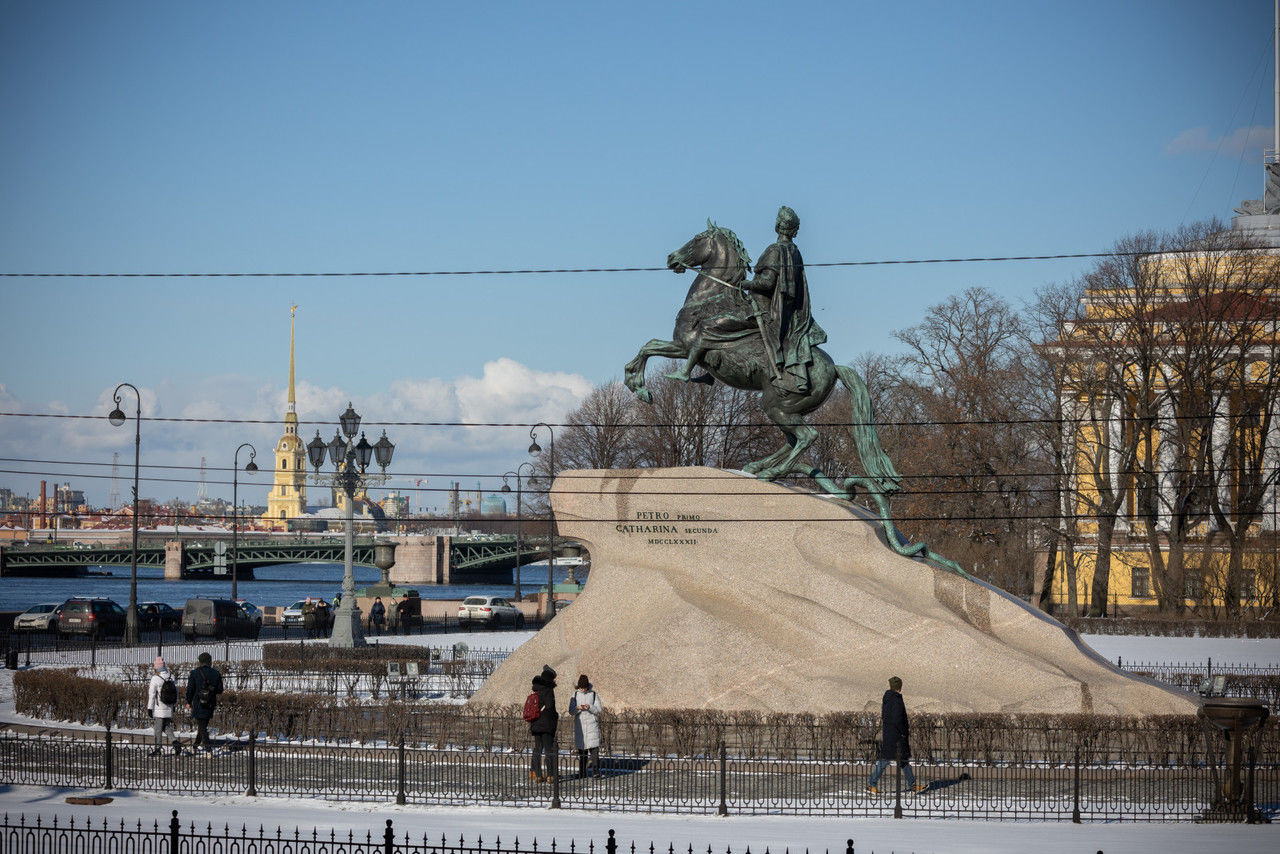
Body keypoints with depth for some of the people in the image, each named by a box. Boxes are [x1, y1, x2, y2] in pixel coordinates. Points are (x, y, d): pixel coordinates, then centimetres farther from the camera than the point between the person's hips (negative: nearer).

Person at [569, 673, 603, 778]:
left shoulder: (593, 694, 3)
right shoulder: (575, 695, 8)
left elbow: (598, 710, -1)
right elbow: (571, 711, 3)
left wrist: (590, 707, -19)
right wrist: (578, 708, -18)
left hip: (592, 724, -2)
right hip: (579, 724, 2)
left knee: (594, 748, -11)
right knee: (581, 749, 5)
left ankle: (596, 771, -11)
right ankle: (582, 772, 13)